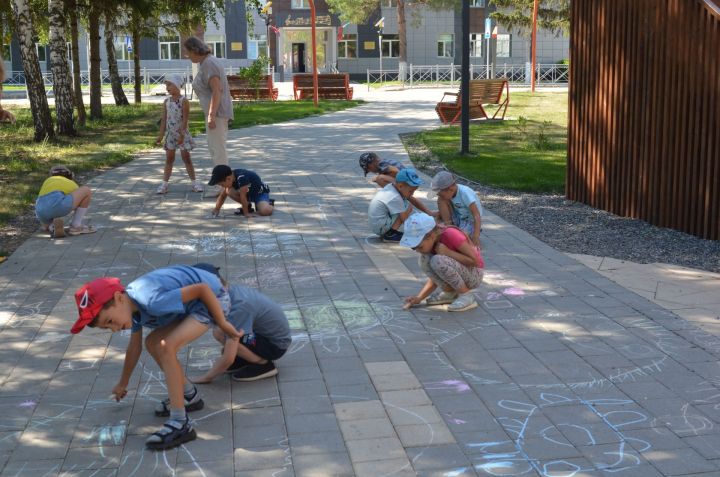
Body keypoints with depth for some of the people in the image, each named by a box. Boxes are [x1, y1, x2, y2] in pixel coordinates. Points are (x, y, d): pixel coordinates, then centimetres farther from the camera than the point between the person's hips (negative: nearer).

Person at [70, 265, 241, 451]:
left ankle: (180, 424, -19)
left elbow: (203, 289, -28)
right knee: (152, 343, 11)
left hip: (212, 297, -9)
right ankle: (189, 396, 24)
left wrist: (223, 324, -17)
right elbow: (134, 346, 16)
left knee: (166, 346, -20)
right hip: (194, 303, 9)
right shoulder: (132, 303, -1)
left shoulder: (152, 301, -31)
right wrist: (123, 383, 28)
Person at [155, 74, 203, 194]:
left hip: (182, 133, -4)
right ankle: (164, 183, 7)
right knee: (169, 158, 6)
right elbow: (164, 119, 6)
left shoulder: (184, 101, -10)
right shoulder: (167, 102, 5)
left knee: (186, 157, 1)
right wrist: (161, 135, 1)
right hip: (170, 133, 4)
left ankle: (194, 182, 9)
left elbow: (185, 119, -15)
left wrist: (182, 134, -21)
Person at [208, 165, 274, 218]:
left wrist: (246, 213, -25)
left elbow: (243, 196, -30)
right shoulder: (228, 180, -10)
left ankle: (268, 203, 1)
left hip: (261, 192, -7)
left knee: (265, 211, -35)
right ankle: (247, 206, 1)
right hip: (248, 193, 7)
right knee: (229, 191, -20)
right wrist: (217, 209, -5)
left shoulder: (241, 177, -35)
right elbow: (222, 196, 2)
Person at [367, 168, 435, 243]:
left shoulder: (393, 186, 2)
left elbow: (413, 200, 10)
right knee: (409, 207, -12)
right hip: (379, 227, -10)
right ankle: (390, 234, -13)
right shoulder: (395, 198, -24)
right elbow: (406, 221, -21)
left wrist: (429, 213, 4)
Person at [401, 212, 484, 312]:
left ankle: (466, 296, -14)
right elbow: (435, 276, 2)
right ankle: (449, 292, 0)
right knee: (425, 259, -14)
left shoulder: (451, 235, -25)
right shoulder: (431, 241, -3)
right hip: (458, 272, 7)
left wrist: (448, 252, -27)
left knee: (438, 261, -30)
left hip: (474, 275, -7)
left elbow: (475, 261, -24)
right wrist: (419, 297, -10)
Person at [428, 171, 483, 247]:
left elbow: (477, 216, -35)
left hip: (471, 221, -6)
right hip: (458, 219, 6)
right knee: (441, 200, -15)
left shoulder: (465, 194, -31)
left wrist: (476, 237, -45)